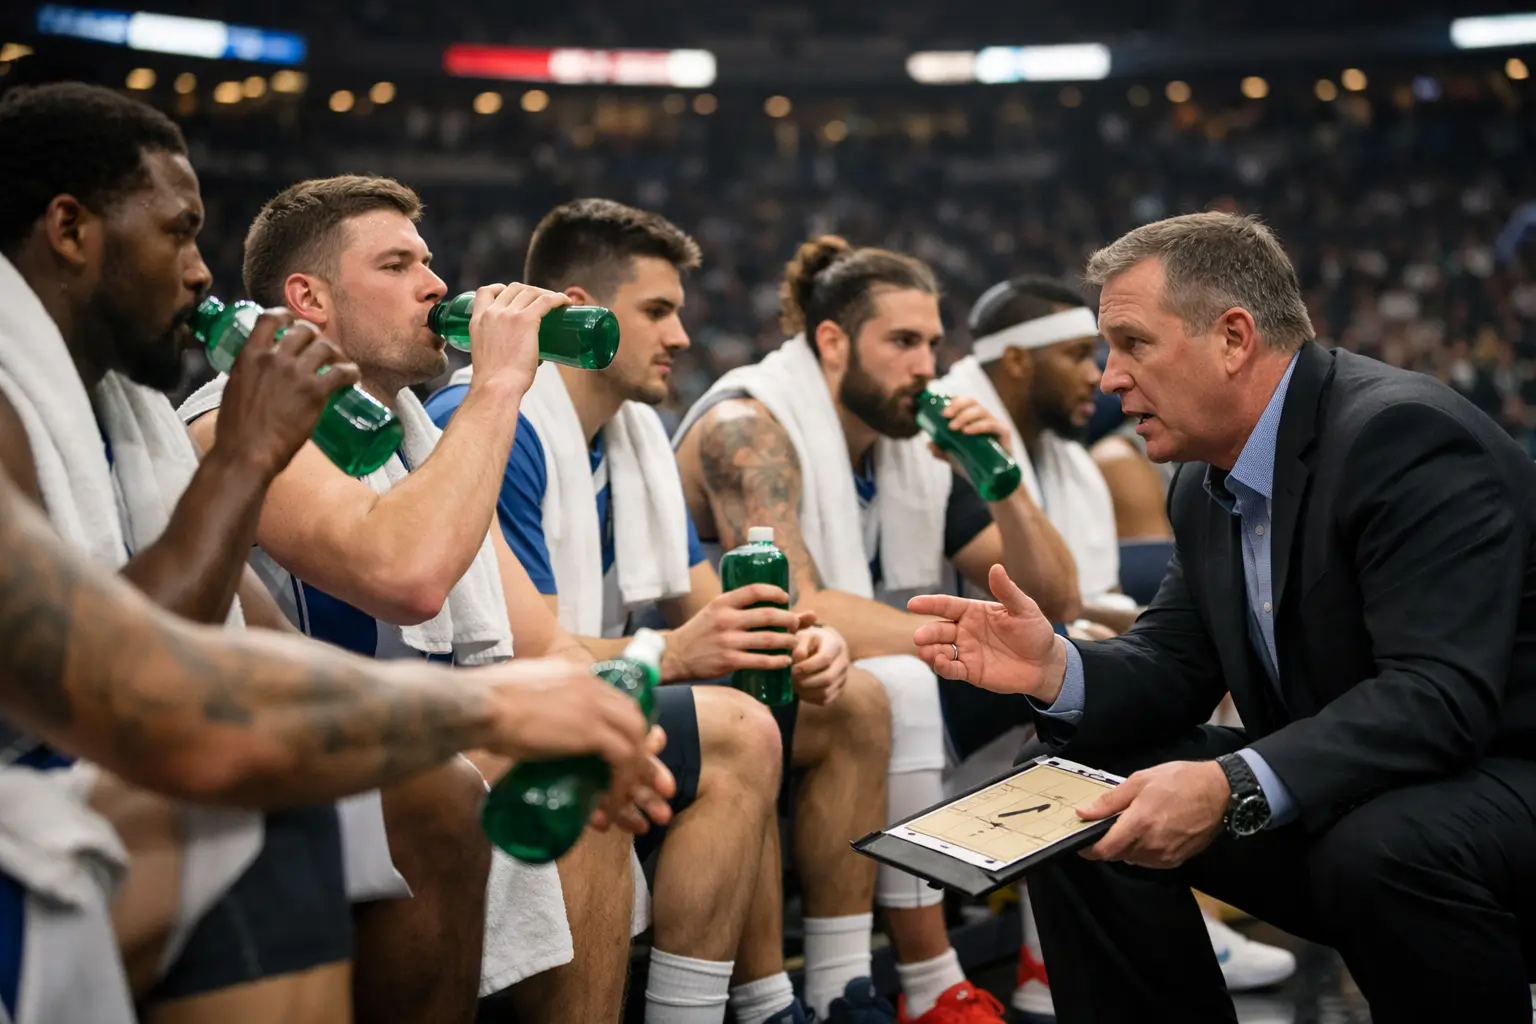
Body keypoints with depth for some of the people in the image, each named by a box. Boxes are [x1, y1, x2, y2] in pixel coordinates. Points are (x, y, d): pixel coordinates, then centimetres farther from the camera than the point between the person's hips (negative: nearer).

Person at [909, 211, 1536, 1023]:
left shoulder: (1406, 437, -23)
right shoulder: (1207, 483, 4)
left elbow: (1440, 693, -31)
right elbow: (1176, 670, 3)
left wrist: (1233, 788, -41)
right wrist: (1055, 670, -17)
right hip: (1338, 792, 7)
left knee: (1382, 844, -37)